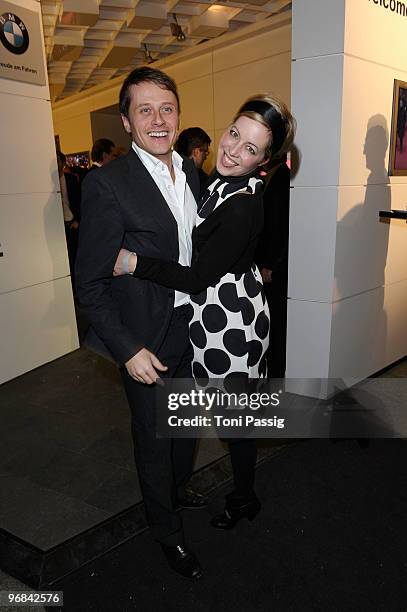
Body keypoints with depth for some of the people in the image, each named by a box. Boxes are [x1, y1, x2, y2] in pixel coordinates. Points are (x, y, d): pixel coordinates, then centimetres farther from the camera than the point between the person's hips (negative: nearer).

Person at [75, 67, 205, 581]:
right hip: (147, 340, -6)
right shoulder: (107, 184, -18)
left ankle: (178, 490, 54)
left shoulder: (191, 172, 3)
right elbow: (91, 283, -17)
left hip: (192, 325, 7)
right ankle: (167, 531, 39)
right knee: (154, 439, 13)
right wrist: (127, 350, -20)